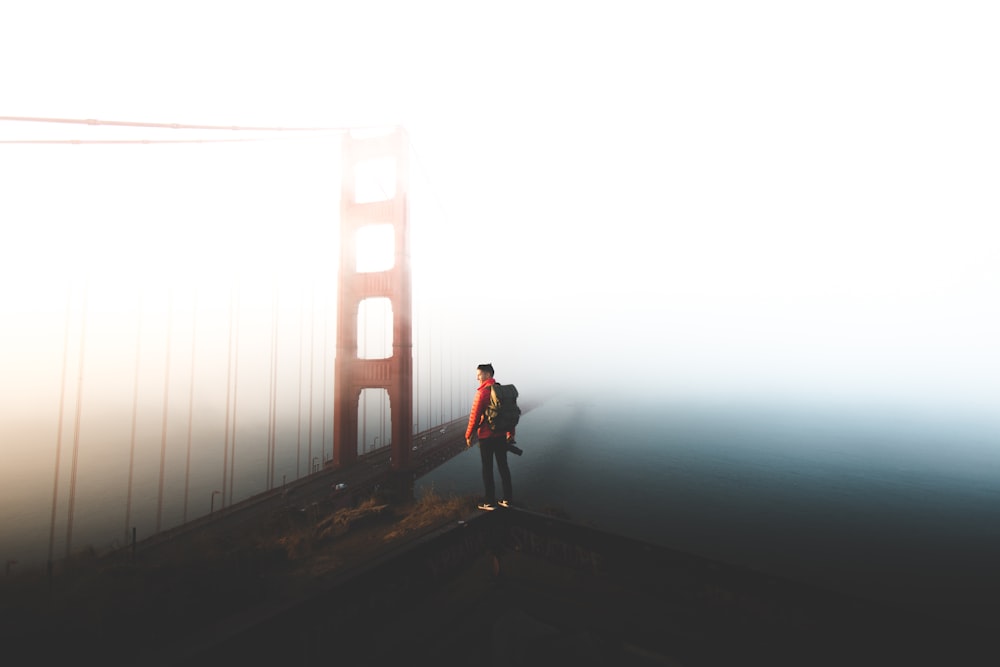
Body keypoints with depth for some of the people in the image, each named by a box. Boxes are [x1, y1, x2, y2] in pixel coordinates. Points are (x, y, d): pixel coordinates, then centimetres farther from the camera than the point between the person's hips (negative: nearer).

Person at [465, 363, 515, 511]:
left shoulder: (482, 392, -15)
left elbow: (475, 416, -16)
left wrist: (468, 435, -5)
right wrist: (511, 433, 19)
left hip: (486, 436, -6)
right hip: (501, 435, 6)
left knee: (487, 468, 5)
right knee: (503, 465, 14)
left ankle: (490, 502, 13)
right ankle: (507, 499, 22)